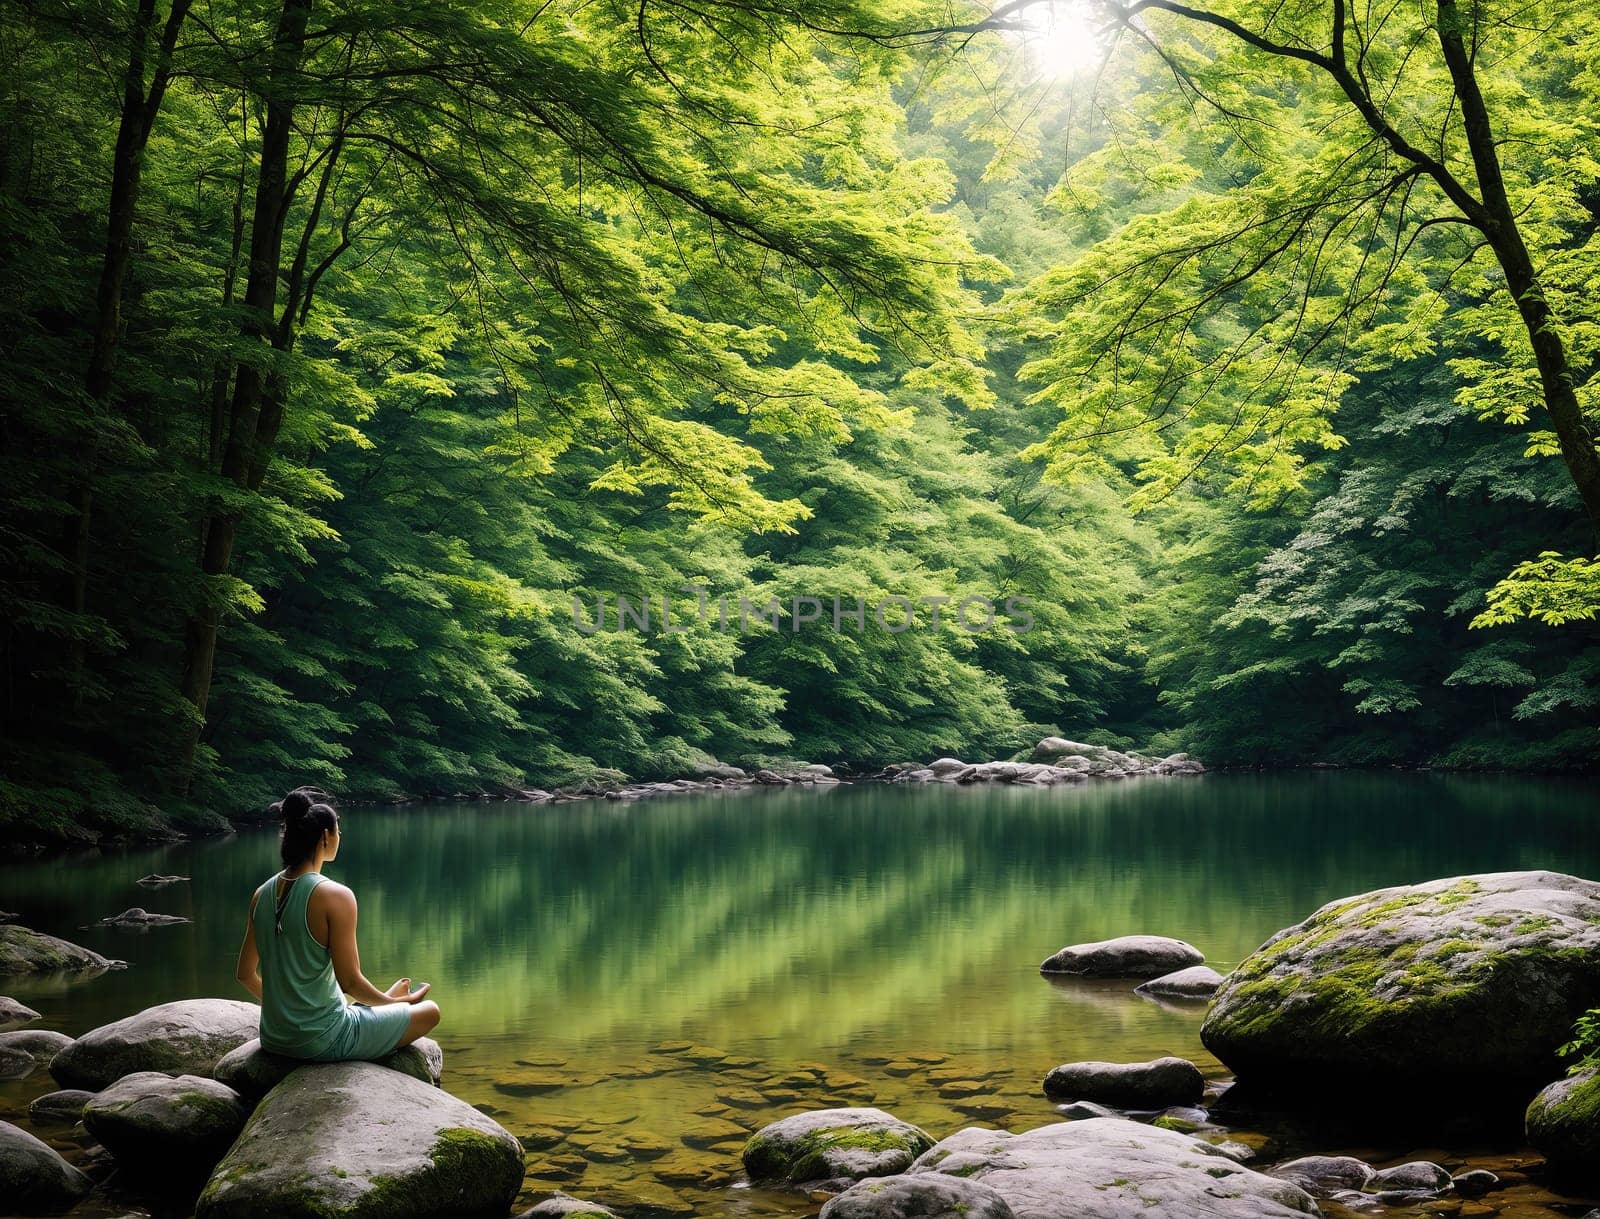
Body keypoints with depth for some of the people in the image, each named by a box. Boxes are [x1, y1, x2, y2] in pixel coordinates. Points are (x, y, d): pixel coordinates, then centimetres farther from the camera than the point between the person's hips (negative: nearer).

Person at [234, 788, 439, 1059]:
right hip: (321, 1042, -8)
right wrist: (391, 1001, 1)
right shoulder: (335, 896, -19)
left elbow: (245, 975, 9)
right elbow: (350, 981, -18)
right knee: (429, 1011, 10)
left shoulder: (262, 894, 1)